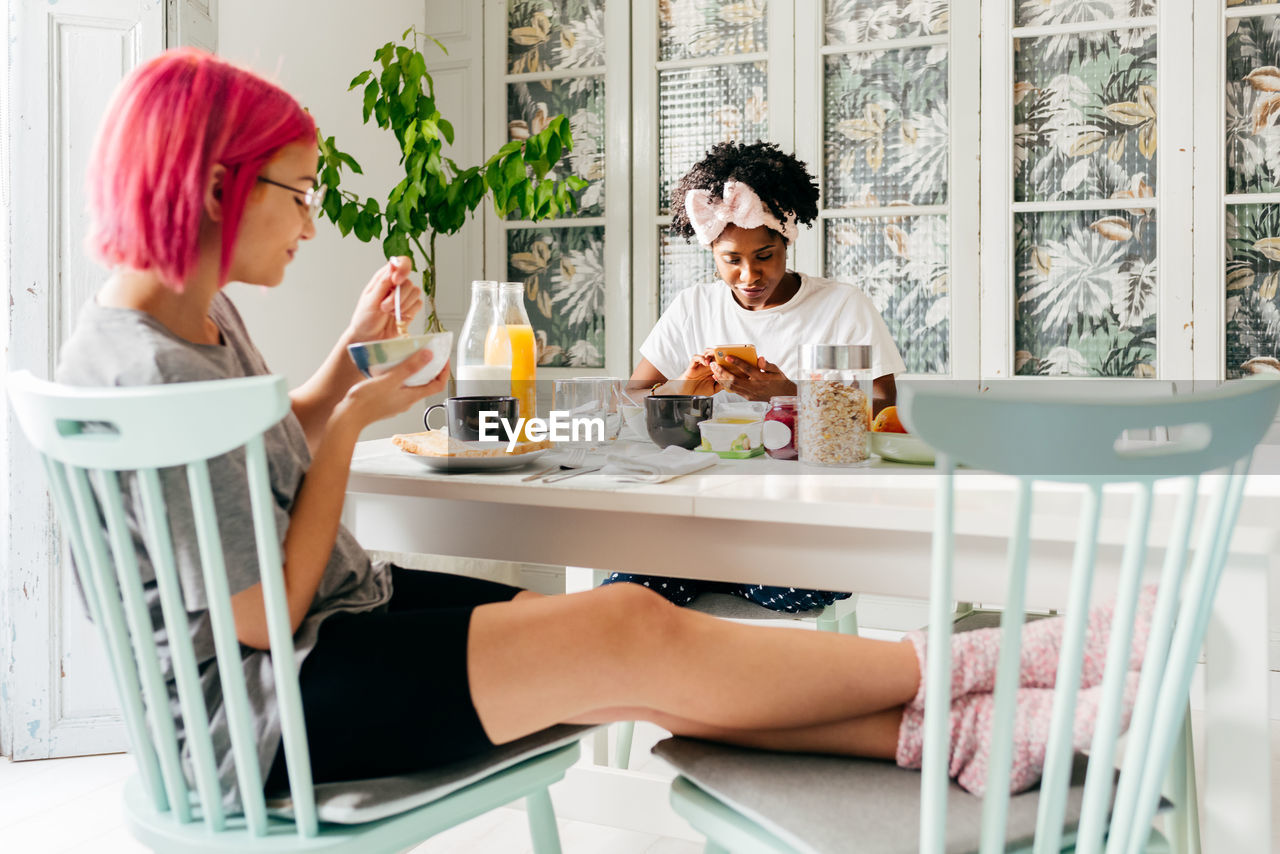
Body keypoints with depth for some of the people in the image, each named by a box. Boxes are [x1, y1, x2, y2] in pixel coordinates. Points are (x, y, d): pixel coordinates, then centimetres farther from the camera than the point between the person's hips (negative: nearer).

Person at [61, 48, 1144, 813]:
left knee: (637, 660, -2)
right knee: (632, 632, -18)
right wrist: (355, 418, -15)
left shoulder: (199, 314, 5)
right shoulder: (151, 369, -25)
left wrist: (346, 360, 4)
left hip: (340, 609, 10)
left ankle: (935, 734, -1)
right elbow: (261, 612, -23)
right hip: (264, 712, -9)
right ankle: (950, 670, -5)